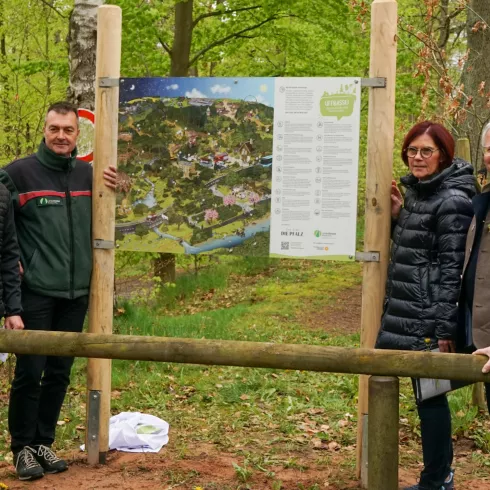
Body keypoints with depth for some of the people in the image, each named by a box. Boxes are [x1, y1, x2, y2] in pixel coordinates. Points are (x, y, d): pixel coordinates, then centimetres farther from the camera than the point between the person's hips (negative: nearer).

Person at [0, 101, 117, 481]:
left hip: (77, 292, 5)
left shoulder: (88, 174, 8)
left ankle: (43, 442, 23)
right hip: (36, 291, -5)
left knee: (60, 373, 11)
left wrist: (110, 192, 3)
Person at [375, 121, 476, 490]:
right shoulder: (416, 192, 12)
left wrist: (445, 328, -18)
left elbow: (451, 267, -16)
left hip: (428, 319, -9)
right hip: (402, 313, 9)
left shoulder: (452, 201, -14)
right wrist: (397, 215, 4)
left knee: (430, 393, -1)